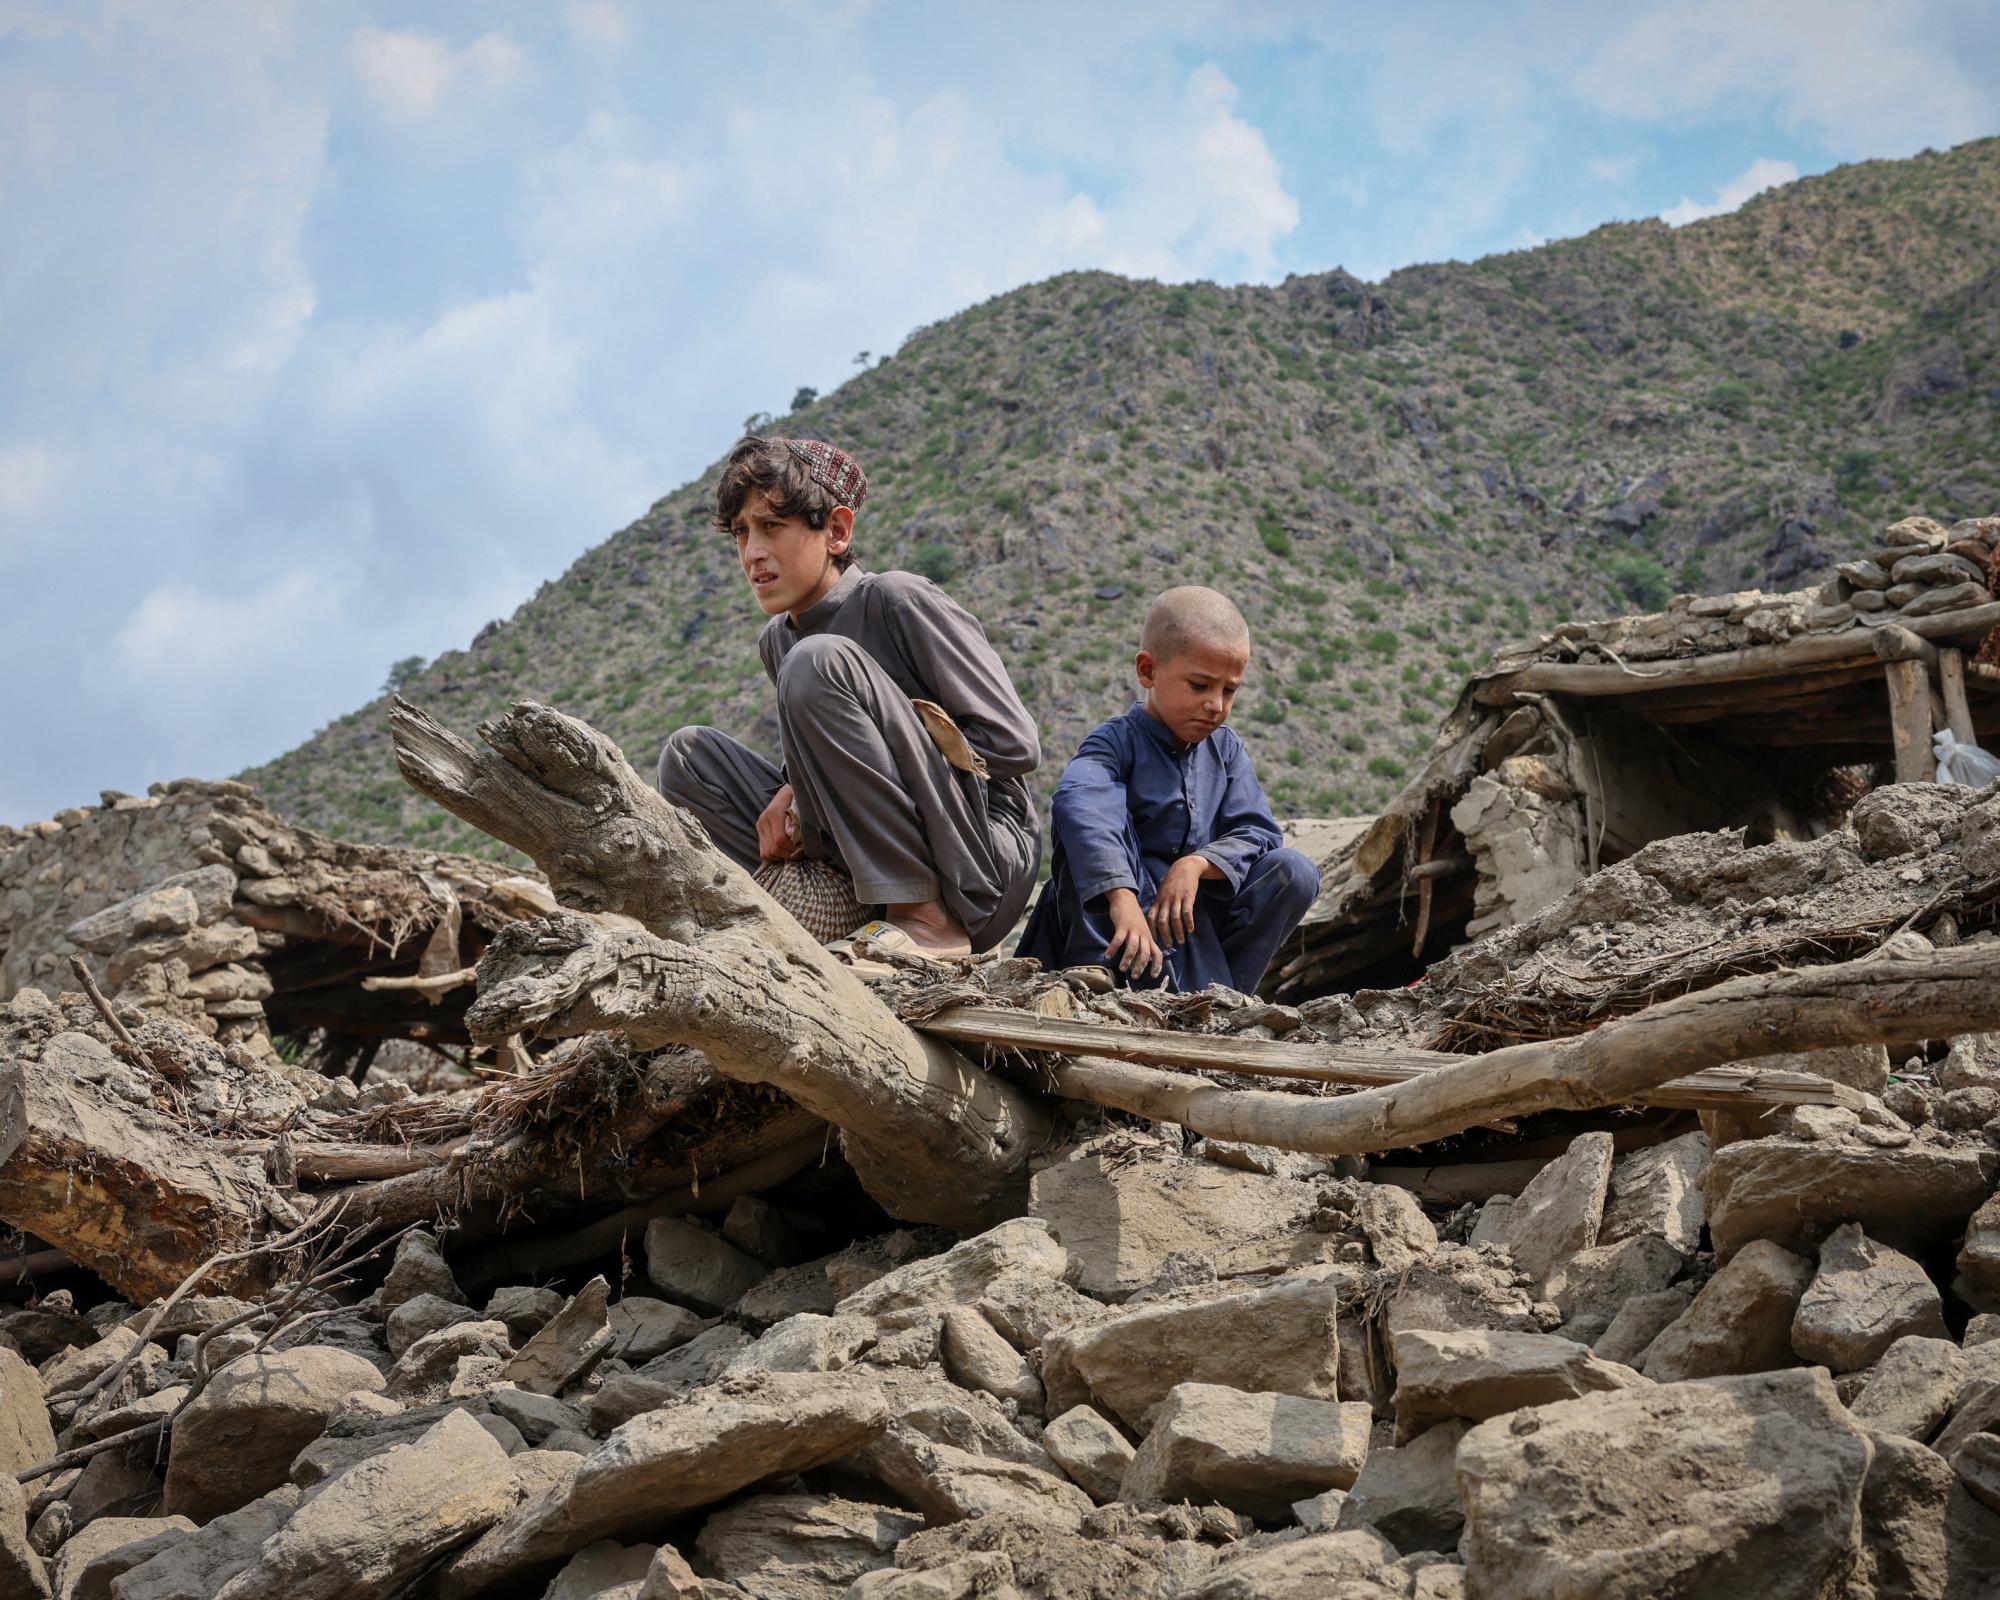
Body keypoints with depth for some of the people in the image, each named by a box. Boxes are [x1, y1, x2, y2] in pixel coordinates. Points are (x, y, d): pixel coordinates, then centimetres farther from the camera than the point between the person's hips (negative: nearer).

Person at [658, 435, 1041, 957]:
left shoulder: (898, 602, -10)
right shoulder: (777, 640, 12)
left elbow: (1015, 743, -14)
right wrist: (794, 793, -4)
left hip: (990, 868, -7)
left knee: (817, 662, -23)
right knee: (689, 753, 3)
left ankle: (925, 920, -23)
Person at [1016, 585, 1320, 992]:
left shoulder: (1226, 748, 5)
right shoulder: (1118, 741, -14)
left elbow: (1258, 832, -5)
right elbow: (1078, 803, -38)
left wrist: (1198, 864, -26)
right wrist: (1122, 899, -52)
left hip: (1197, 912, 5)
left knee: (1295, 872, -14)